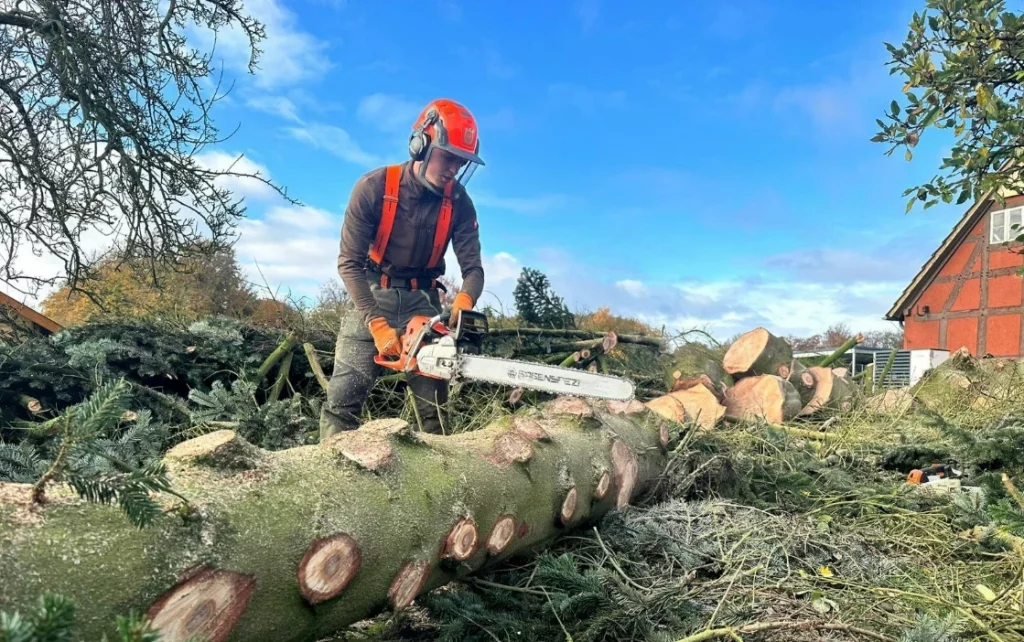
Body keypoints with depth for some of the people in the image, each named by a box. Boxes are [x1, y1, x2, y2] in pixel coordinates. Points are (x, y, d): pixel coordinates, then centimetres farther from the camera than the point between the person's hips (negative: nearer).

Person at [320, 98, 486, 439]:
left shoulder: (459, 202, -10)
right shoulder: (373, 187, -17)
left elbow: (473, 268, -10)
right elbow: (349, 263, -17)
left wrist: (463, 303, -34)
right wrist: (378, 325, -25)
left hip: (422, 301, 2)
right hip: (371, 297, -2)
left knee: (434, 404, 3)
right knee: (343, 399, -7)